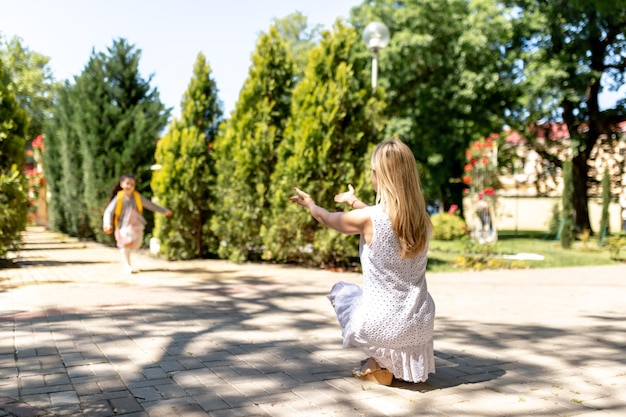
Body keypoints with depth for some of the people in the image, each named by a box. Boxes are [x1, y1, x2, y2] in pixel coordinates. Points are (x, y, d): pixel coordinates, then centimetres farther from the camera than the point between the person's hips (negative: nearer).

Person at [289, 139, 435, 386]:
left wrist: (310, 204, 28)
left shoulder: (366, 219, -18)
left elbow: (329, 219, 5)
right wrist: (354, 201, 36)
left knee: (341, 291, 27)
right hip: (421, 327, 5)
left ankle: (378, 361, 13)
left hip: (381, 326, -4)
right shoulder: (422, 219, -4)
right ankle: (397, 361, 20)